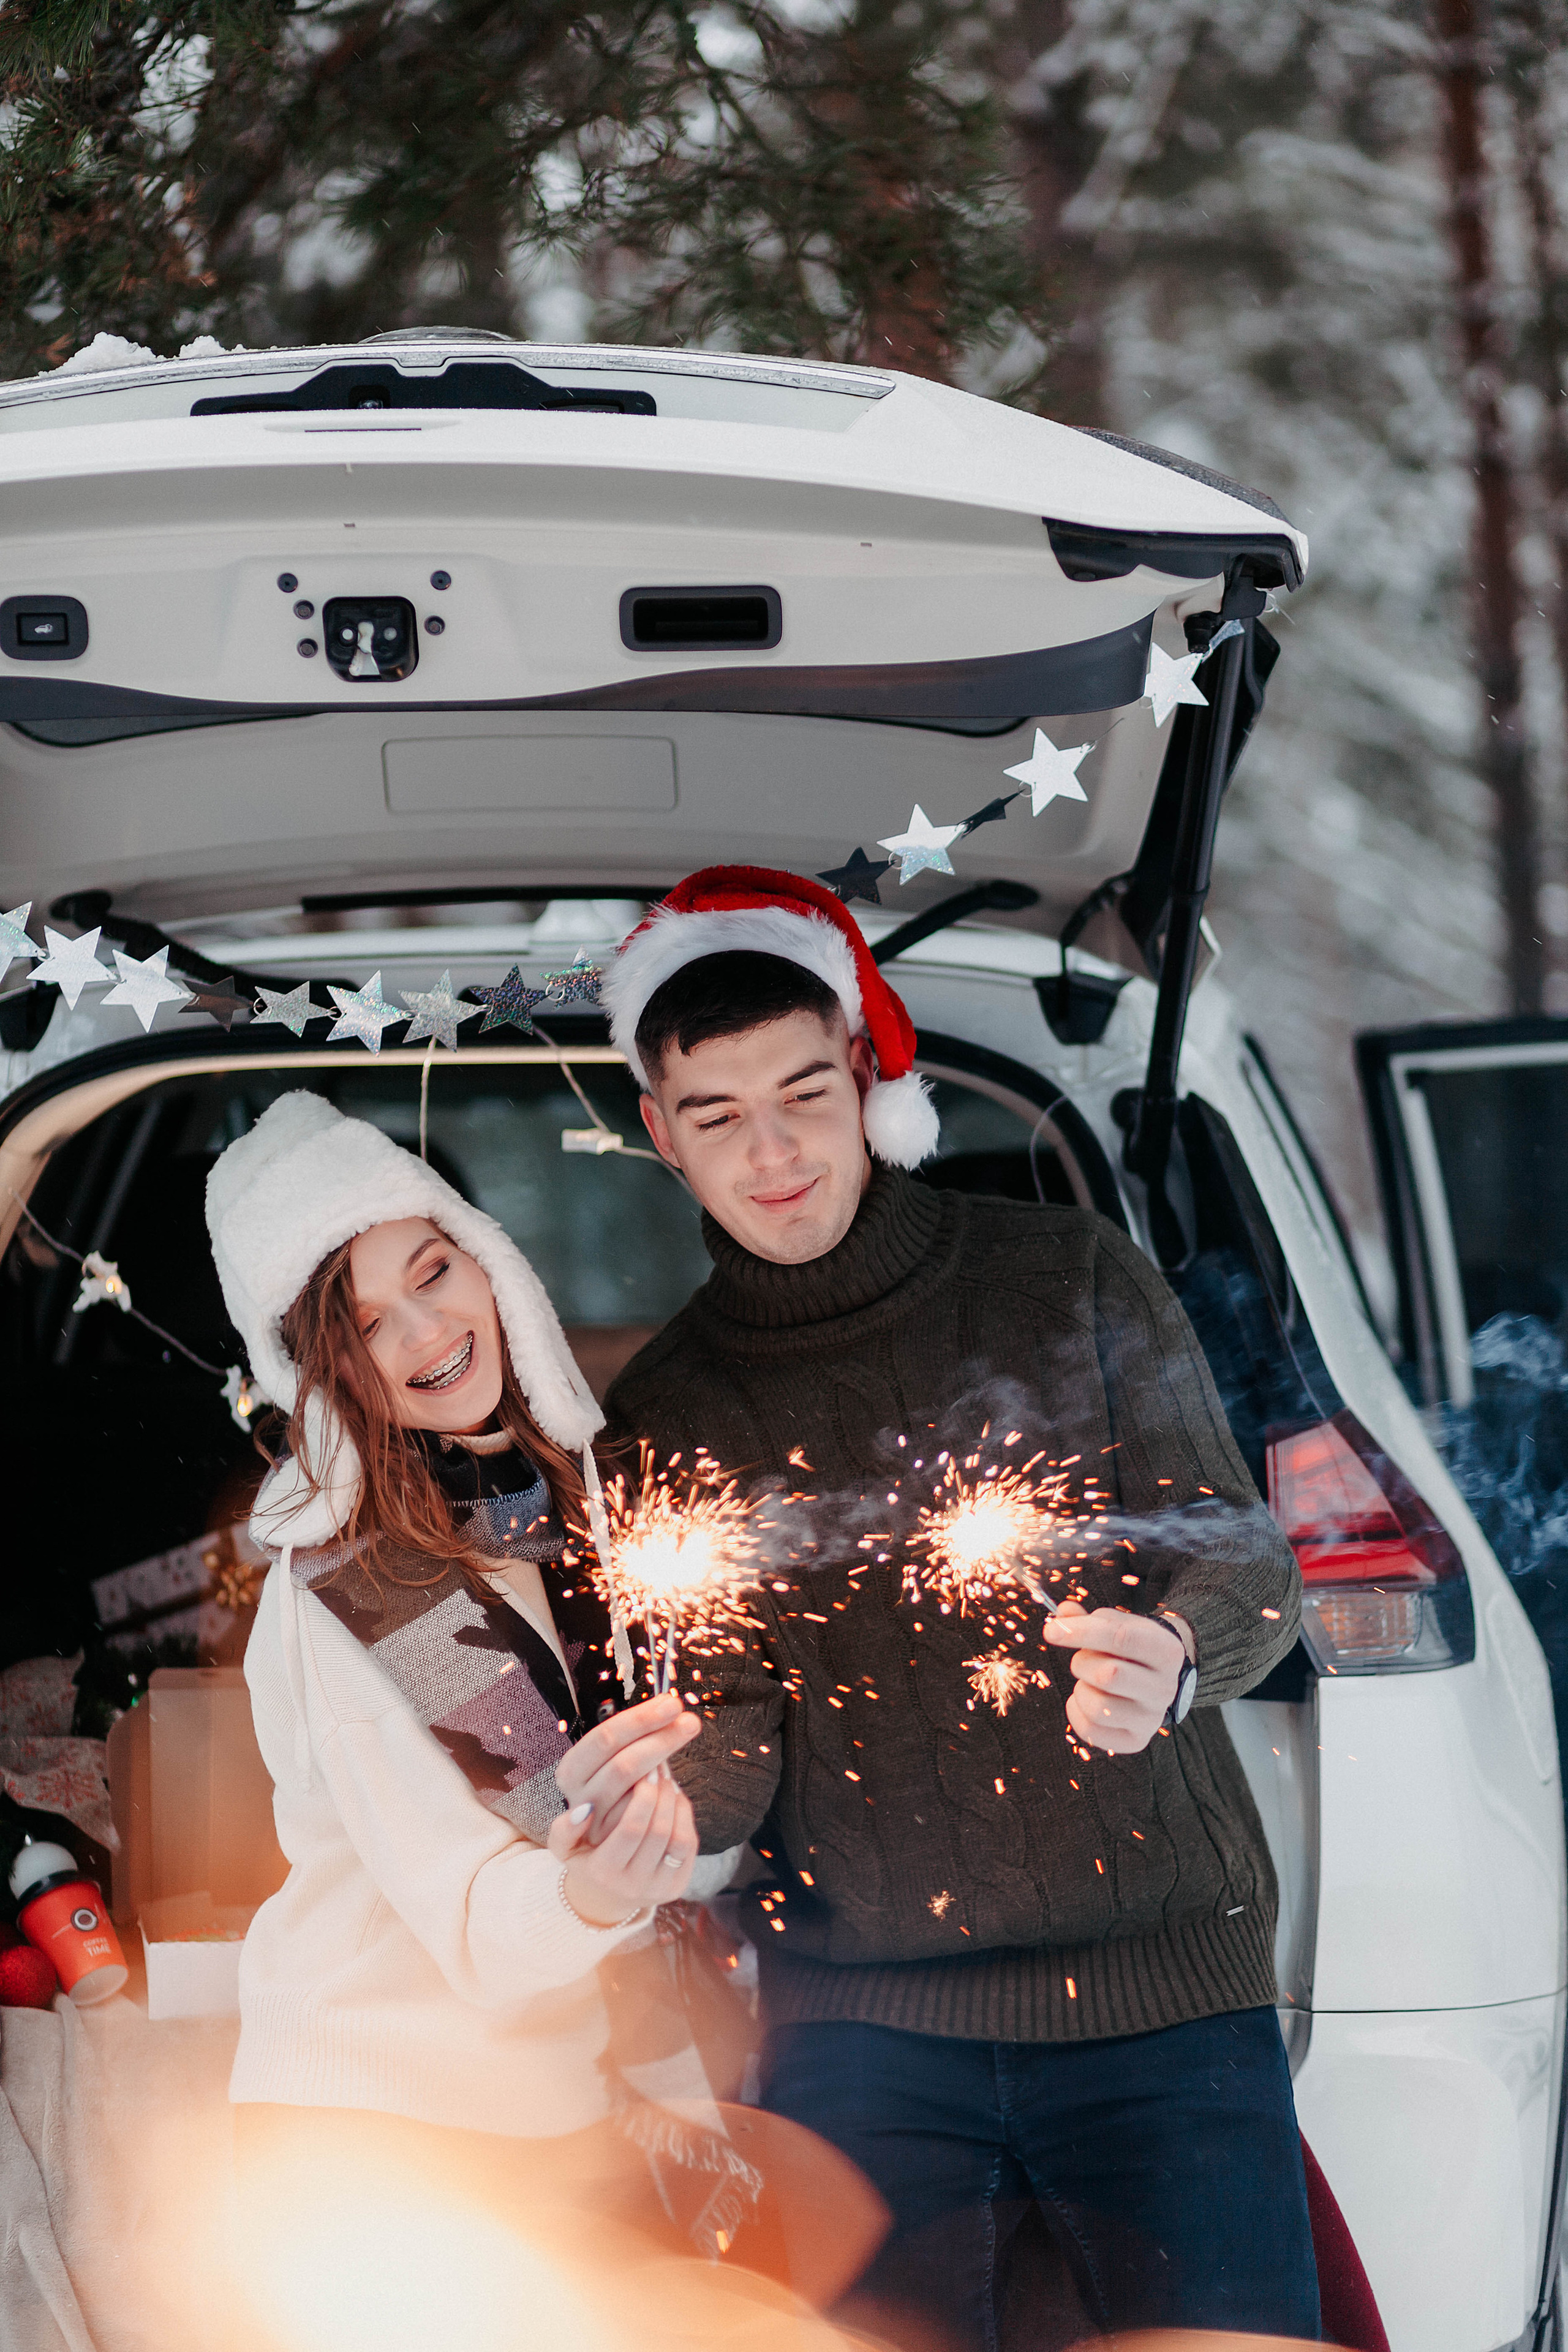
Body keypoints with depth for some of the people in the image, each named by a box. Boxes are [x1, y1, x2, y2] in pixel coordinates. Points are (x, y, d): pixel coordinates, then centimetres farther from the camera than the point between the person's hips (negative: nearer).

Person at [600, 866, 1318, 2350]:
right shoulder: (668, 1411, 8)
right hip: (861, 2018, 1)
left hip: (1159, 1986, -1)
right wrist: (669, 1806, -19)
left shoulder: (1067, 1281, 4)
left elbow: (1247, 1560, 2)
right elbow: (735, 1730, 5)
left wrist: (1172, 1660, -22)